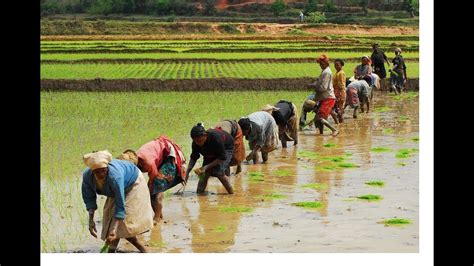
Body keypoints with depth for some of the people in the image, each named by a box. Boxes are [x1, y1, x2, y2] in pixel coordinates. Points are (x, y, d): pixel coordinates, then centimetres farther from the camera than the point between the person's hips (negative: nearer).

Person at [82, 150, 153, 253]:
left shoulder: (114, 176, -45)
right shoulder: (87, 176, -28)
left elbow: (120, 205, -44)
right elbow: (89, 198, -13)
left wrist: (114, 230, -48)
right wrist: (91, 220, -22)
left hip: (132, 184, -6)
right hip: (114, 191, 6)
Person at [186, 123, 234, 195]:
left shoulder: (216, 138, -42)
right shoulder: (196, 143, -25)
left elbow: (222, 158, -33)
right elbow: (193, 158, -11)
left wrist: (207, 167, -38)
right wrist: (187, 172, -25)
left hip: (226, 148, -5)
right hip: (211, 152, 5)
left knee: (218, 172, -23)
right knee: (205, 172, -11)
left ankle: (231, 193, -8)